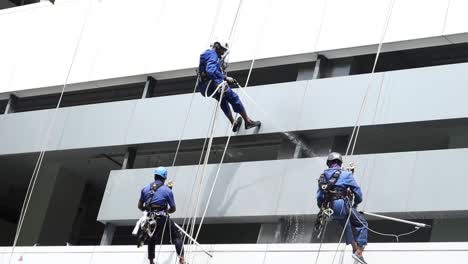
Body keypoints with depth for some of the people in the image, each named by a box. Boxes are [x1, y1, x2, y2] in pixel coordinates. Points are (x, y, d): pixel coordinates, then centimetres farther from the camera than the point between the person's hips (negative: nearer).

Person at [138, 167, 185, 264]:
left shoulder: (145, 189, 6)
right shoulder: (167, 190, -4)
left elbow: (140, 206, 11)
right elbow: (173, 209, 3)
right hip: (163, 219, -4)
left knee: (152, 240, 25)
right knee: (177, 236, 8)